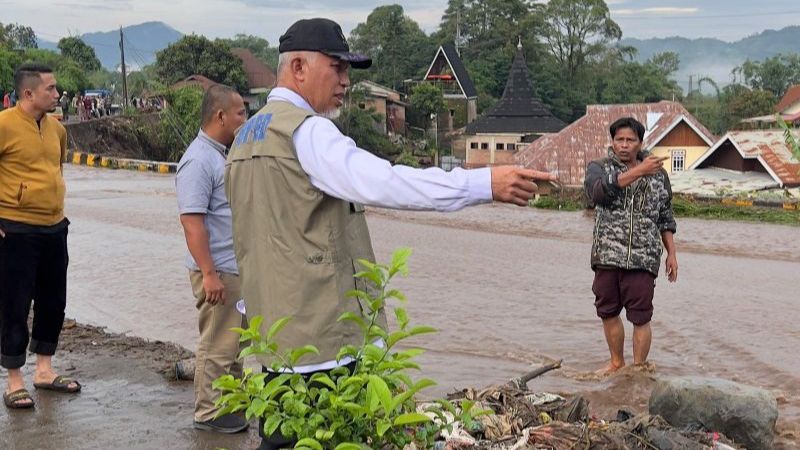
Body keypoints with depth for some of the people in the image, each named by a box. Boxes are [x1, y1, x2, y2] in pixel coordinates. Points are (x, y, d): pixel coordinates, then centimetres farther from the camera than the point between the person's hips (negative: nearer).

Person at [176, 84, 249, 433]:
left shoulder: (221, 154, 12)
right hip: (218, 271, -10)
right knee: (217, 345, -1)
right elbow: (192, 221, -24)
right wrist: (209, 273, -26)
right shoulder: (199, 160, -19)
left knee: (234, 339, 20)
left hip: (237, 267, 10)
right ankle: (208, 413, 10)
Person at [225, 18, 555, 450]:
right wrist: (486, 183, -33)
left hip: (274, 335, 10)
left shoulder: (246, 136, 18)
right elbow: (380, 181, -30)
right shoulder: (304, 128, -14)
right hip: (323, 338, -10)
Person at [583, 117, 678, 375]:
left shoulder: (658, 174, 10)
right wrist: (638, 172, -26)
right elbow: (598, 191, -21)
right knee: (608, 312, 12)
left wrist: (671, 254, 12)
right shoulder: (599, 168, 4)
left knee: (640, 317, -3)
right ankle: (617, 363, 30)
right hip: (607, 255, 1)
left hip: (642, 258, -1)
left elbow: (665, 218, 17)